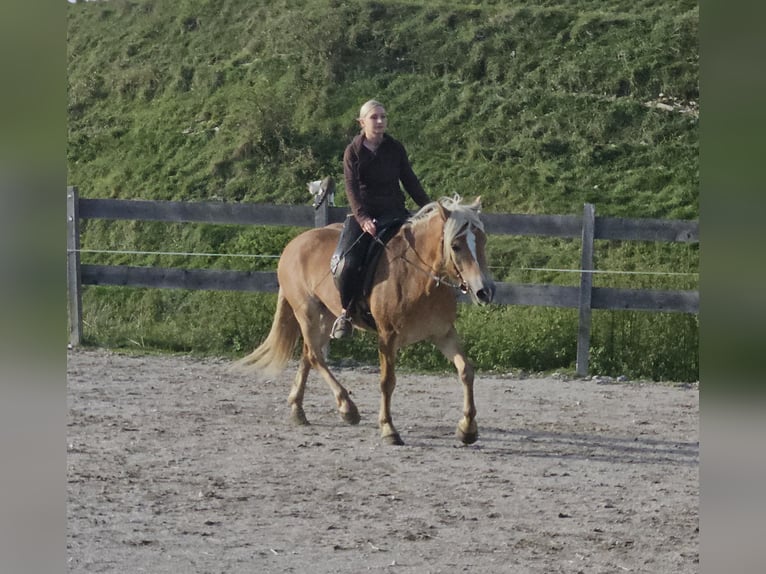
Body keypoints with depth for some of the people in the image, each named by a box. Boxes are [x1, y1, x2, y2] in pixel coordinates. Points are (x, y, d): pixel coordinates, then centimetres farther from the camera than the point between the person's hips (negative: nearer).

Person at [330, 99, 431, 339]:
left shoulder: (396, 149, 7)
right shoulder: (353, 151, 0)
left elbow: (410, 181, 12)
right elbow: (352, 188, -9)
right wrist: (363, 219, -24)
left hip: (393, 211, 2)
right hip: (363, 214, -2)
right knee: (346, 263, -23)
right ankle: (347, 312, -4)